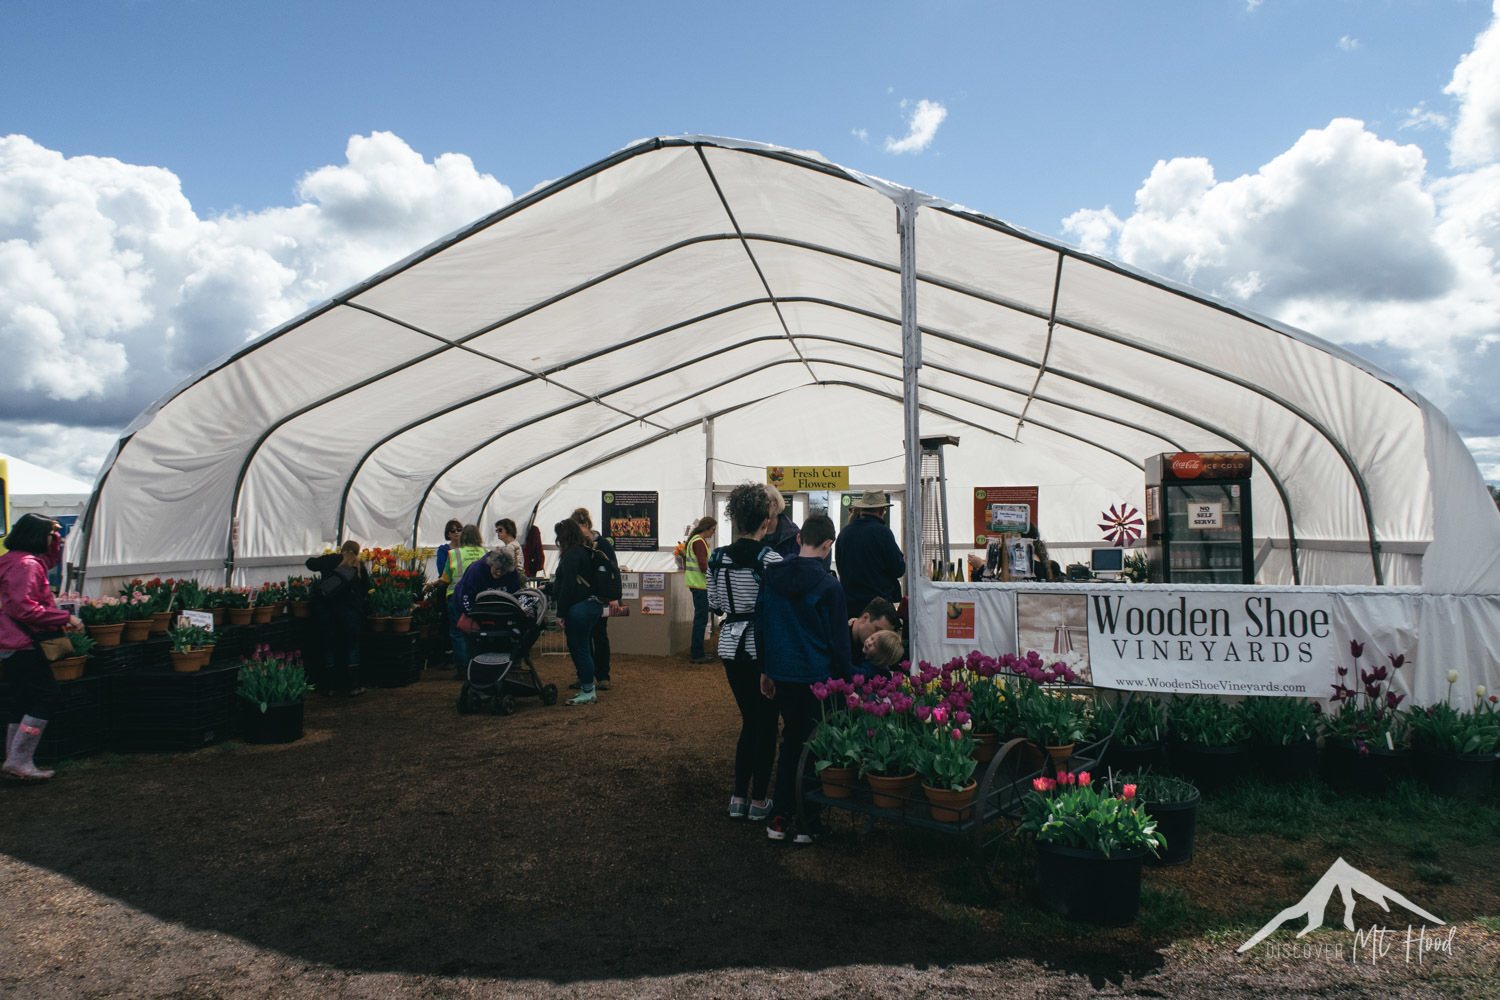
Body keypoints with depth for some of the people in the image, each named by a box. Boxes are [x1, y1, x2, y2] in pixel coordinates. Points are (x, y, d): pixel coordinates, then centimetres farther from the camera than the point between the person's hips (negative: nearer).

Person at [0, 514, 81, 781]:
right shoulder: (25, 565, -18)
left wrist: (55, 536, 19)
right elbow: (23, 607, -26)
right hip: (22, 644, -11)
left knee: (22, 702, 15)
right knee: (45, 698, -7)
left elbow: (51, 559, 34)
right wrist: (64, 618, -23)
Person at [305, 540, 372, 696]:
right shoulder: (359, 566, 5)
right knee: (351, 646, 7)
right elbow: (366, 588, 7)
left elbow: (309, 563, 20)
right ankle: (352, 685, 6)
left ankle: (330, 686, 12)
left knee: (329, 645, 9)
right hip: (350, 610, -1)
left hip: (327, 608, 1)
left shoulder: (330, 560, 6)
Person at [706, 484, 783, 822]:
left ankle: (738, 798, 20)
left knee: (749, 719, 17)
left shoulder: (718, 558, 1)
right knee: (766, 724, 8)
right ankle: (759, 800, 15)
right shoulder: (770, 559, -16)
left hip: (731, 646, 5)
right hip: (763, 648, -5)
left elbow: (714, 603, 9)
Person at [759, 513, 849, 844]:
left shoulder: (771, 576, 1)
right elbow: (838, 640, -10)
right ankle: (806, 824, 14)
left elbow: (762, 626, 8)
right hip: (816, 677, -5)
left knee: (791, 740, 18)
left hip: (780, 674, 5)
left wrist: (765, 670, 17)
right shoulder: (828, 586, -15)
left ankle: (780, 818, 21)